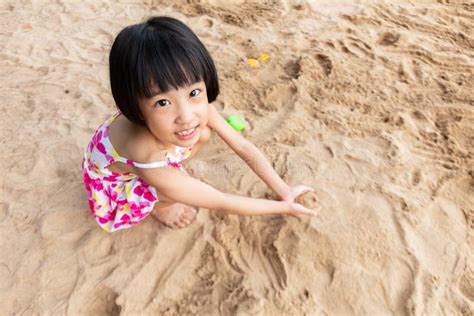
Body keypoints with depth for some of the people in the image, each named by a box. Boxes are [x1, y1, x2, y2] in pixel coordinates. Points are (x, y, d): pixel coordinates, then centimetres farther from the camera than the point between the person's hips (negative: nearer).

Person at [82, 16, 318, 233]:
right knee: (179, 191, -29)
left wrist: (285, 191, -14)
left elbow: (243, 147, -16)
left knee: (203, 134, -12)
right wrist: (283, 207, -24)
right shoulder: (150, 162, -44)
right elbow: (222, 204, -34)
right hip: (112, 183, -5)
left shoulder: (197, 107, -29)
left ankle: (172, 174, 11)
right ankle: (158, 205, 5)